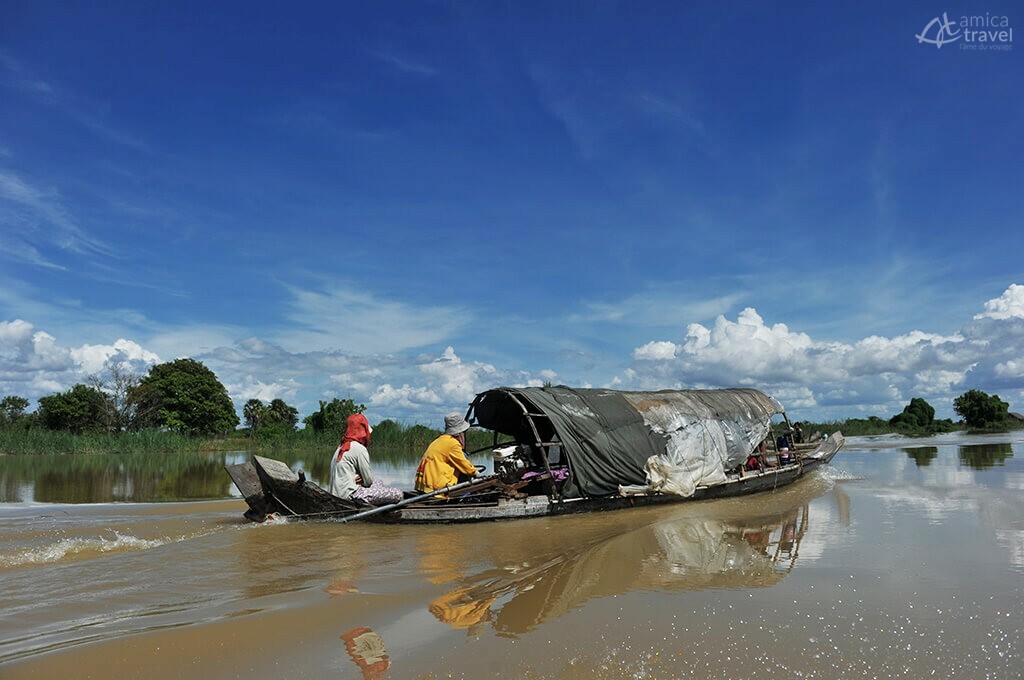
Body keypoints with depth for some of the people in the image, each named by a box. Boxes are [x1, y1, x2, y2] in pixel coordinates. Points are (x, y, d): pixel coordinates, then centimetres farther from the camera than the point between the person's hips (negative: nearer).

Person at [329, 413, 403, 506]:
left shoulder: (341, 447, 14)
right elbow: (369, 480, -10)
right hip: (350, 495, -10)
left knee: (379, 482, 29)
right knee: (397, 494, -11)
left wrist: (360, 479, -1)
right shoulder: (359, 448, -14)